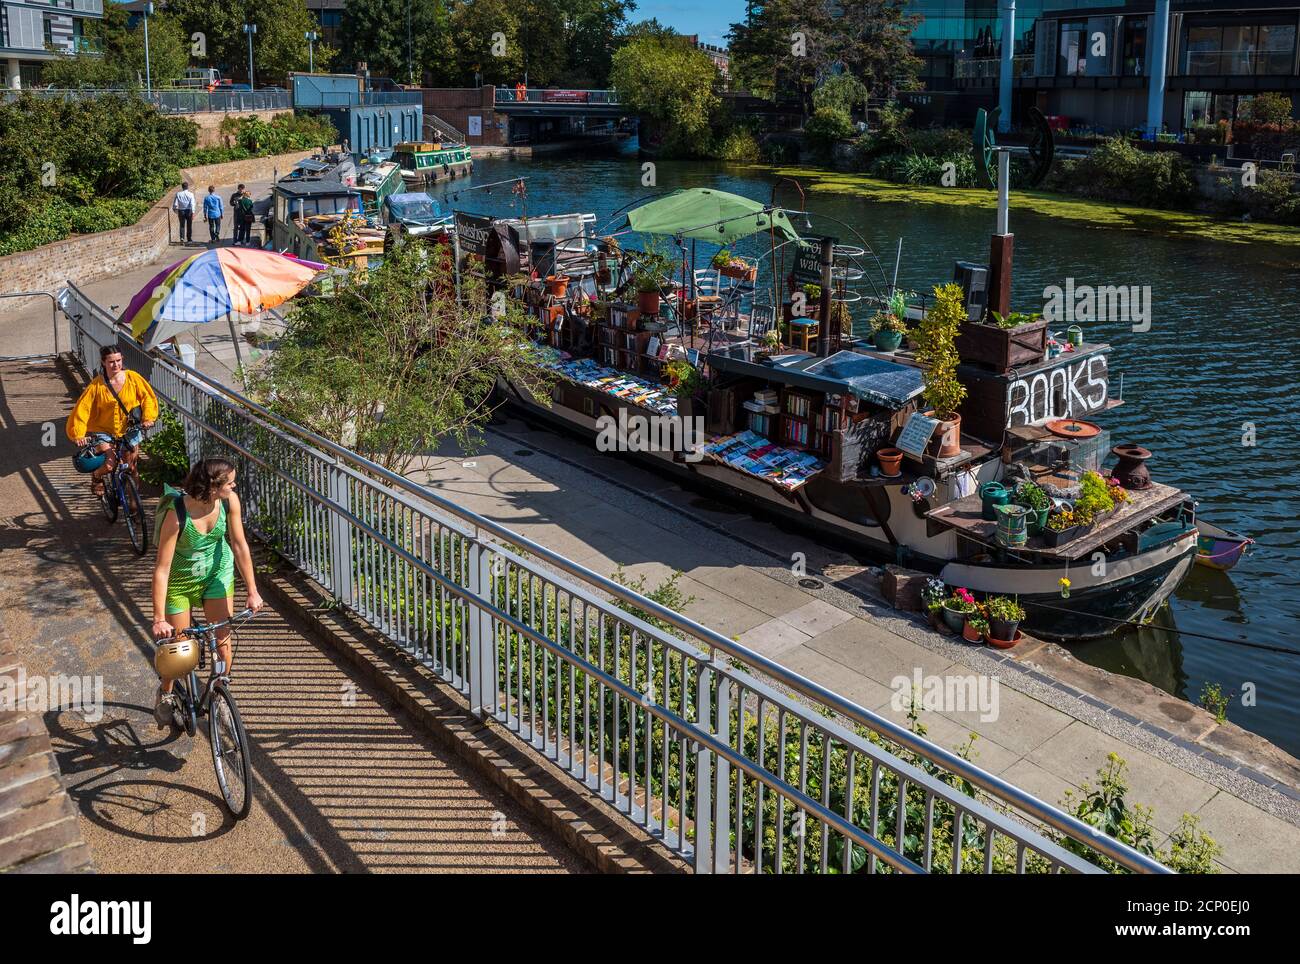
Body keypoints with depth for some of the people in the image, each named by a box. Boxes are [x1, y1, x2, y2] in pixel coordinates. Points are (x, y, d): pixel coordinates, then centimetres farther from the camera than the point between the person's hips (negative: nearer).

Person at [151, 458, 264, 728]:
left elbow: (239, 545, -13)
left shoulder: (229, 501, -23)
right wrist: (159, 619, -30)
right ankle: (165, 694, 38)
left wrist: (252, 592, -13)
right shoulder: (177, 514, -34)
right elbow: (162, 568, -30)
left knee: (222, 639, -2)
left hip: (217, 573, 3)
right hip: (181, 580, -3)